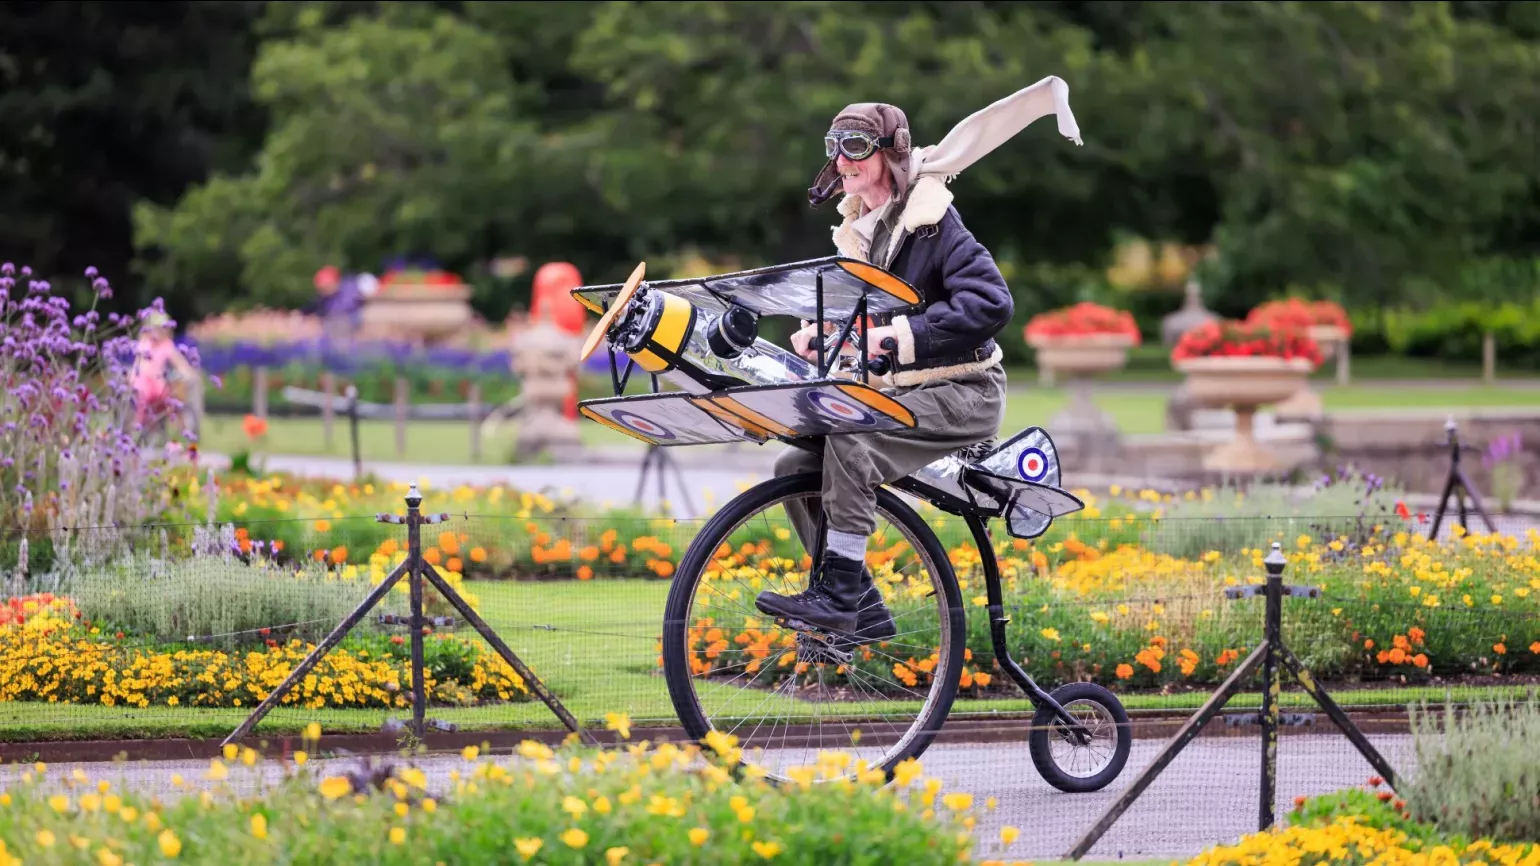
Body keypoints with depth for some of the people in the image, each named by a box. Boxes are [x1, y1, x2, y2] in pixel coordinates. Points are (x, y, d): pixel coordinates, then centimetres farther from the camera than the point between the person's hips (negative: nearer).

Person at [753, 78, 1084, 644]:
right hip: (901, 393, 9)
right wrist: (815, 332, -4)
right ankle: (863, 612, 0)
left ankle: (838, 594, -29)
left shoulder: (931, 220, -14)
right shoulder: (857, 231, 11)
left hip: (963, 392, -9)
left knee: (850, 440, -31)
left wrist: (897, 335, -28)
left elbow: (991, 303, -25)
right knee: (795, 467, -3)